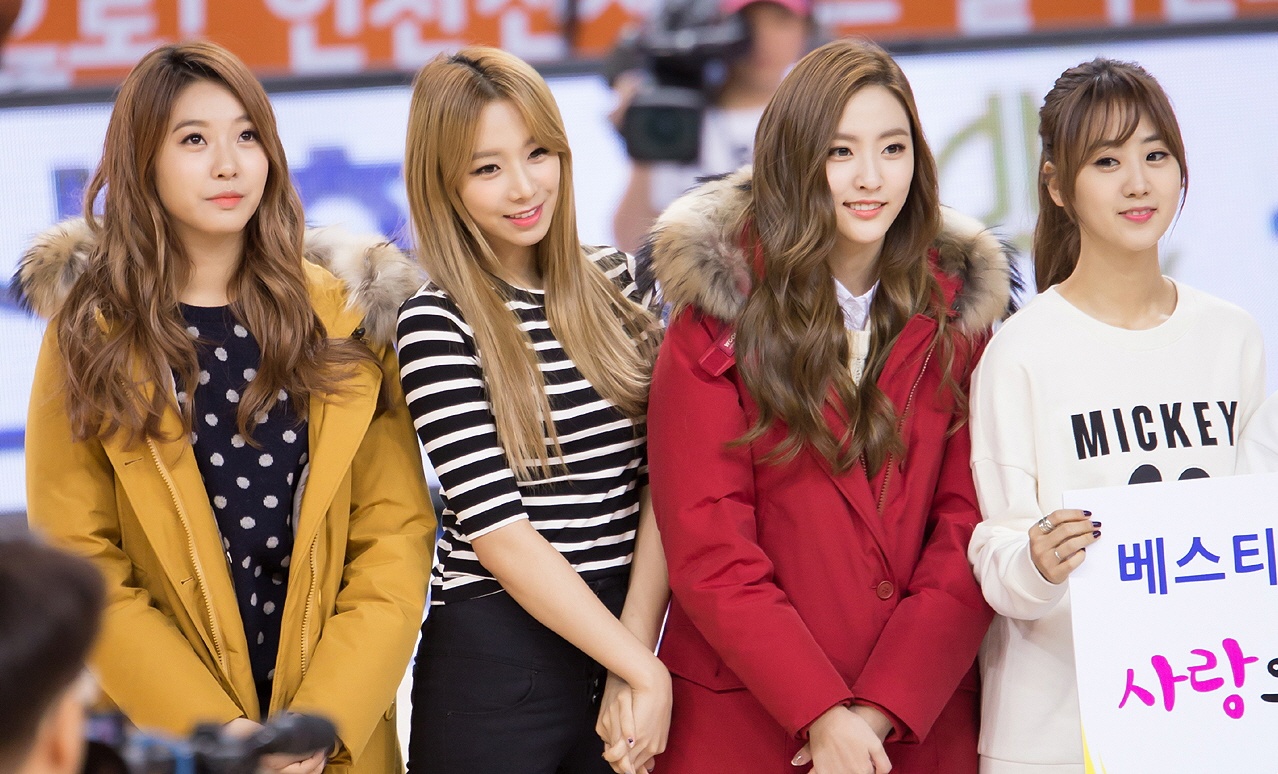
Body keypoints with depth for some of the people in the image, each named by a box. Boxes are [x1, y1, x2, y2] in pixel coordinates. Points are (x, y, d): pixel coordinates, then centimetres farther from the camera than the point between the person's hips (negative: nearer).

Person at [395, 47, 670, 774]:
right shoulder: (436, 325, -8)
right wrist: (645, 672, -15)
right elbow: (500, 532, -13)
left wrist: (637, 668, -10)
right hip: (495, 660, -4)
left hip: (625, 636, 4)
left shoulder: (613, 283, 6)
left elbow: (660, 482, 1)